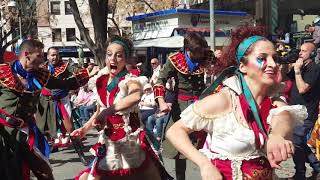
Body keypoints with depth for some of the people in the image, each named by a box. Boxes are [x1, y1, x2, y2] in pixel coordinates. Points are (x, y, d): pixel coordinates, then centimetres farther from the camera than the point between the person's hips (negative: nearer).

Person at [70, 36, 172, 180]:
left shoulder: (130, 80, -14)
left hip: (130, 139, -5)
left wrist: (108, 111, -44)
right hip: (108, 140, 6)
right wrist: (86, 127, 6)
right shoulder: (100, 82, 4)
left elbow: (136, 97, -40)